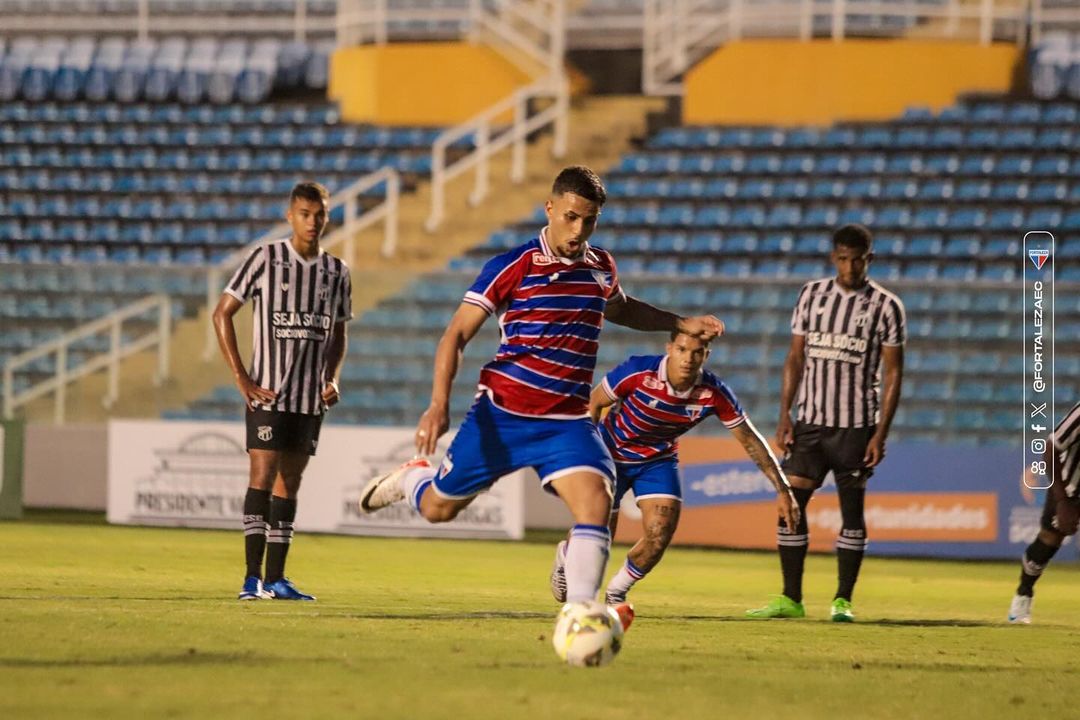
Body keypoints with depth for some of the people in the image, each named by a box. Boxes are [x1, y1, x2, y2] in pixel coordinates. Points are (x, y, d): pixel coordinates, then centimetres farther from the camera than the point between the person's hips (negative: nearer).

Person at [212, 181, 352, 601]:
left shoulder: (336, 272, 9)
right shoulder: (266, 259, -4)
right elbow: (222, 314, -4)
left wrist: (332, 378, 2)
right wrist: (242, 379, -10)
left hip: (311, 396, 5)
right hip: (268, 392, -5)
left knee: (290, 481, 7)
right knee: (263, 474, -12)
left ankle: (275, 579, 9)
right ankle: (252, 578, -14)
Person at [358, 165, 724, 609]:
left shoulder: (601, 268, 6)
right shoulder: (513, 268, -10)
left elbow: (621, 309, 32)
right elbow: (457, 334, -9)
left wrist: (681, 324, 24)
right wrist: (439, 403, -20)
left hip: (568, 422, 3)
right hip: (501, 416, -3)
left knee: (596, 502, -22)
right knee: (438, 508, 10)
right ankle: (412, 477, 47)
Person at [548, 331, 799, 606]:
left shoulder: (714, 394, -23)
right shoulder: (638, 372, -30)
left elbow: (750, 440, -13)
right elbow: (593, 403, -15)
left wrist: (783, 489, -16)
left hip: (658, 459, 2)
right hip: (612, 454, -2)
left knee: (660, 536, -15)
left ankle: (617, 591, 14)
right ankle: (566, 556, 37)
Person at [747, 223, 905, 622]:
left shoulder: (885, 305, -2)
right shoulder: (812, 295, 8)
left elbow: (893, 373, -1)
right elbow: (795, 357, 11)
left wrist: (881, 432, -8)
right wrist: (784, 416, 3)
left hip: (855, 425, -3)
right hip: (810, 420, 3)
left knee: (852, 508, -2)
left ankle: (843, 600, 5)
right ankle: (790, 599, 4)